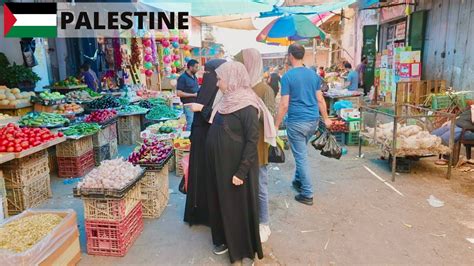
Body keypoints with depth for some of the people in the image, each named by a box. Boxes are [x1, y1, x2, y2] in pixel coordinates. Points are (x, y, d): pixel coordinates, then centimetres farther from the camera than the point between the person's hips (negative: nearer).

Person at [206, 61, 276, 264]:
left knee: (237, 205, 7)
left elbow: (252, 140, -22)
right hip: (219, 163, 8)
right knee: (220, 201, 19)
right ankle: (224, 239, 40)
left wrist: (241, 171, -23)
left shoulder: (247, 106, -20)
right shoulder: (227, 101, 6)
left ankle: (240, 247, 28)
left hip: (235, 166, -8)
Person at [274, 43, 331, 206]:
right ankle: (298, 181, 38)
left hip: (297, 122, -6)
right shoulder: (313, 74, 6)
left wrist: (276, 125, -7)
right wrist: (326, 118, 20)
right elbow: (320, 99, 9)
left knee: (301, 157, 2)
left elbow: (284, 105, -14)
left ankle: (307, 194, 8)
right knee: (301, 153, 24)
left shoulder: (287, 77, -11)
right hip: (313, 120, 6)